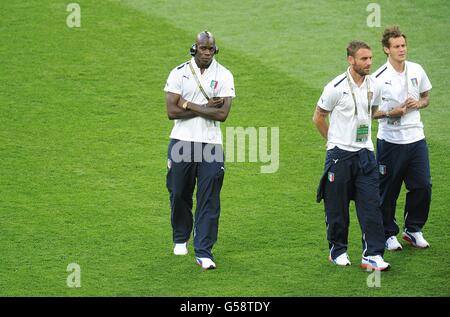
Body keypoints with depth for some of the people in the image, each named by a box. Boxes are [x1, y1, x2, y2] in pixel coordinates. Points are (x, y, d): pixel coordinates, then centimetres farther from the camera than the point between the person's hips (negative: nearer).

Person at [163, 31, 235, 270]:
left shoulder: (224, 76, 0)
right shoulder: (179, 73, 0)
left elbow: (222, 114, -11)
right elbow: (172, 111, -9)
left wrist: (189, 105, -11)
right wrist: (207, 107, -12)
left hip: (211, 144, -1)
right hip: (182, 142, 1)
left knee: (209, 200, -6)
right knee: (179, 194, 11)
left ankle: (204, 251, -4)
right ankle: (180, 239, 34)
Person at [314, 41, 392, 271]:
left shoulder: (373, 87, 5)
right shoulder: (336, 87, -11)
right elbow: (318, 117, 1)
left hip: (365, 153, 4)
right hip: (340, 154, -4)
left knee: (371, 205, -5)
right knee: (337, 207, 4)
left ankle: (372, 255, -4)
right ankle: (337, 251, 20)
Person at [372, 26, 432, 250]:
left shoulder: (417, 71, 4)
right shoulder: (378, 78, -10)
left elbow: (426, 98, 17)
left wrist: (418, 103, -5)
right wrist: (391, 113, -20)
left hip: (416, 138, 4)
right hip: (390, 140, -4)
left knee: (423, 186, 3)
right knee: (388, 190, 3)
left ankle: (413, 230, 21)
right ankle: (388, 234, 19)